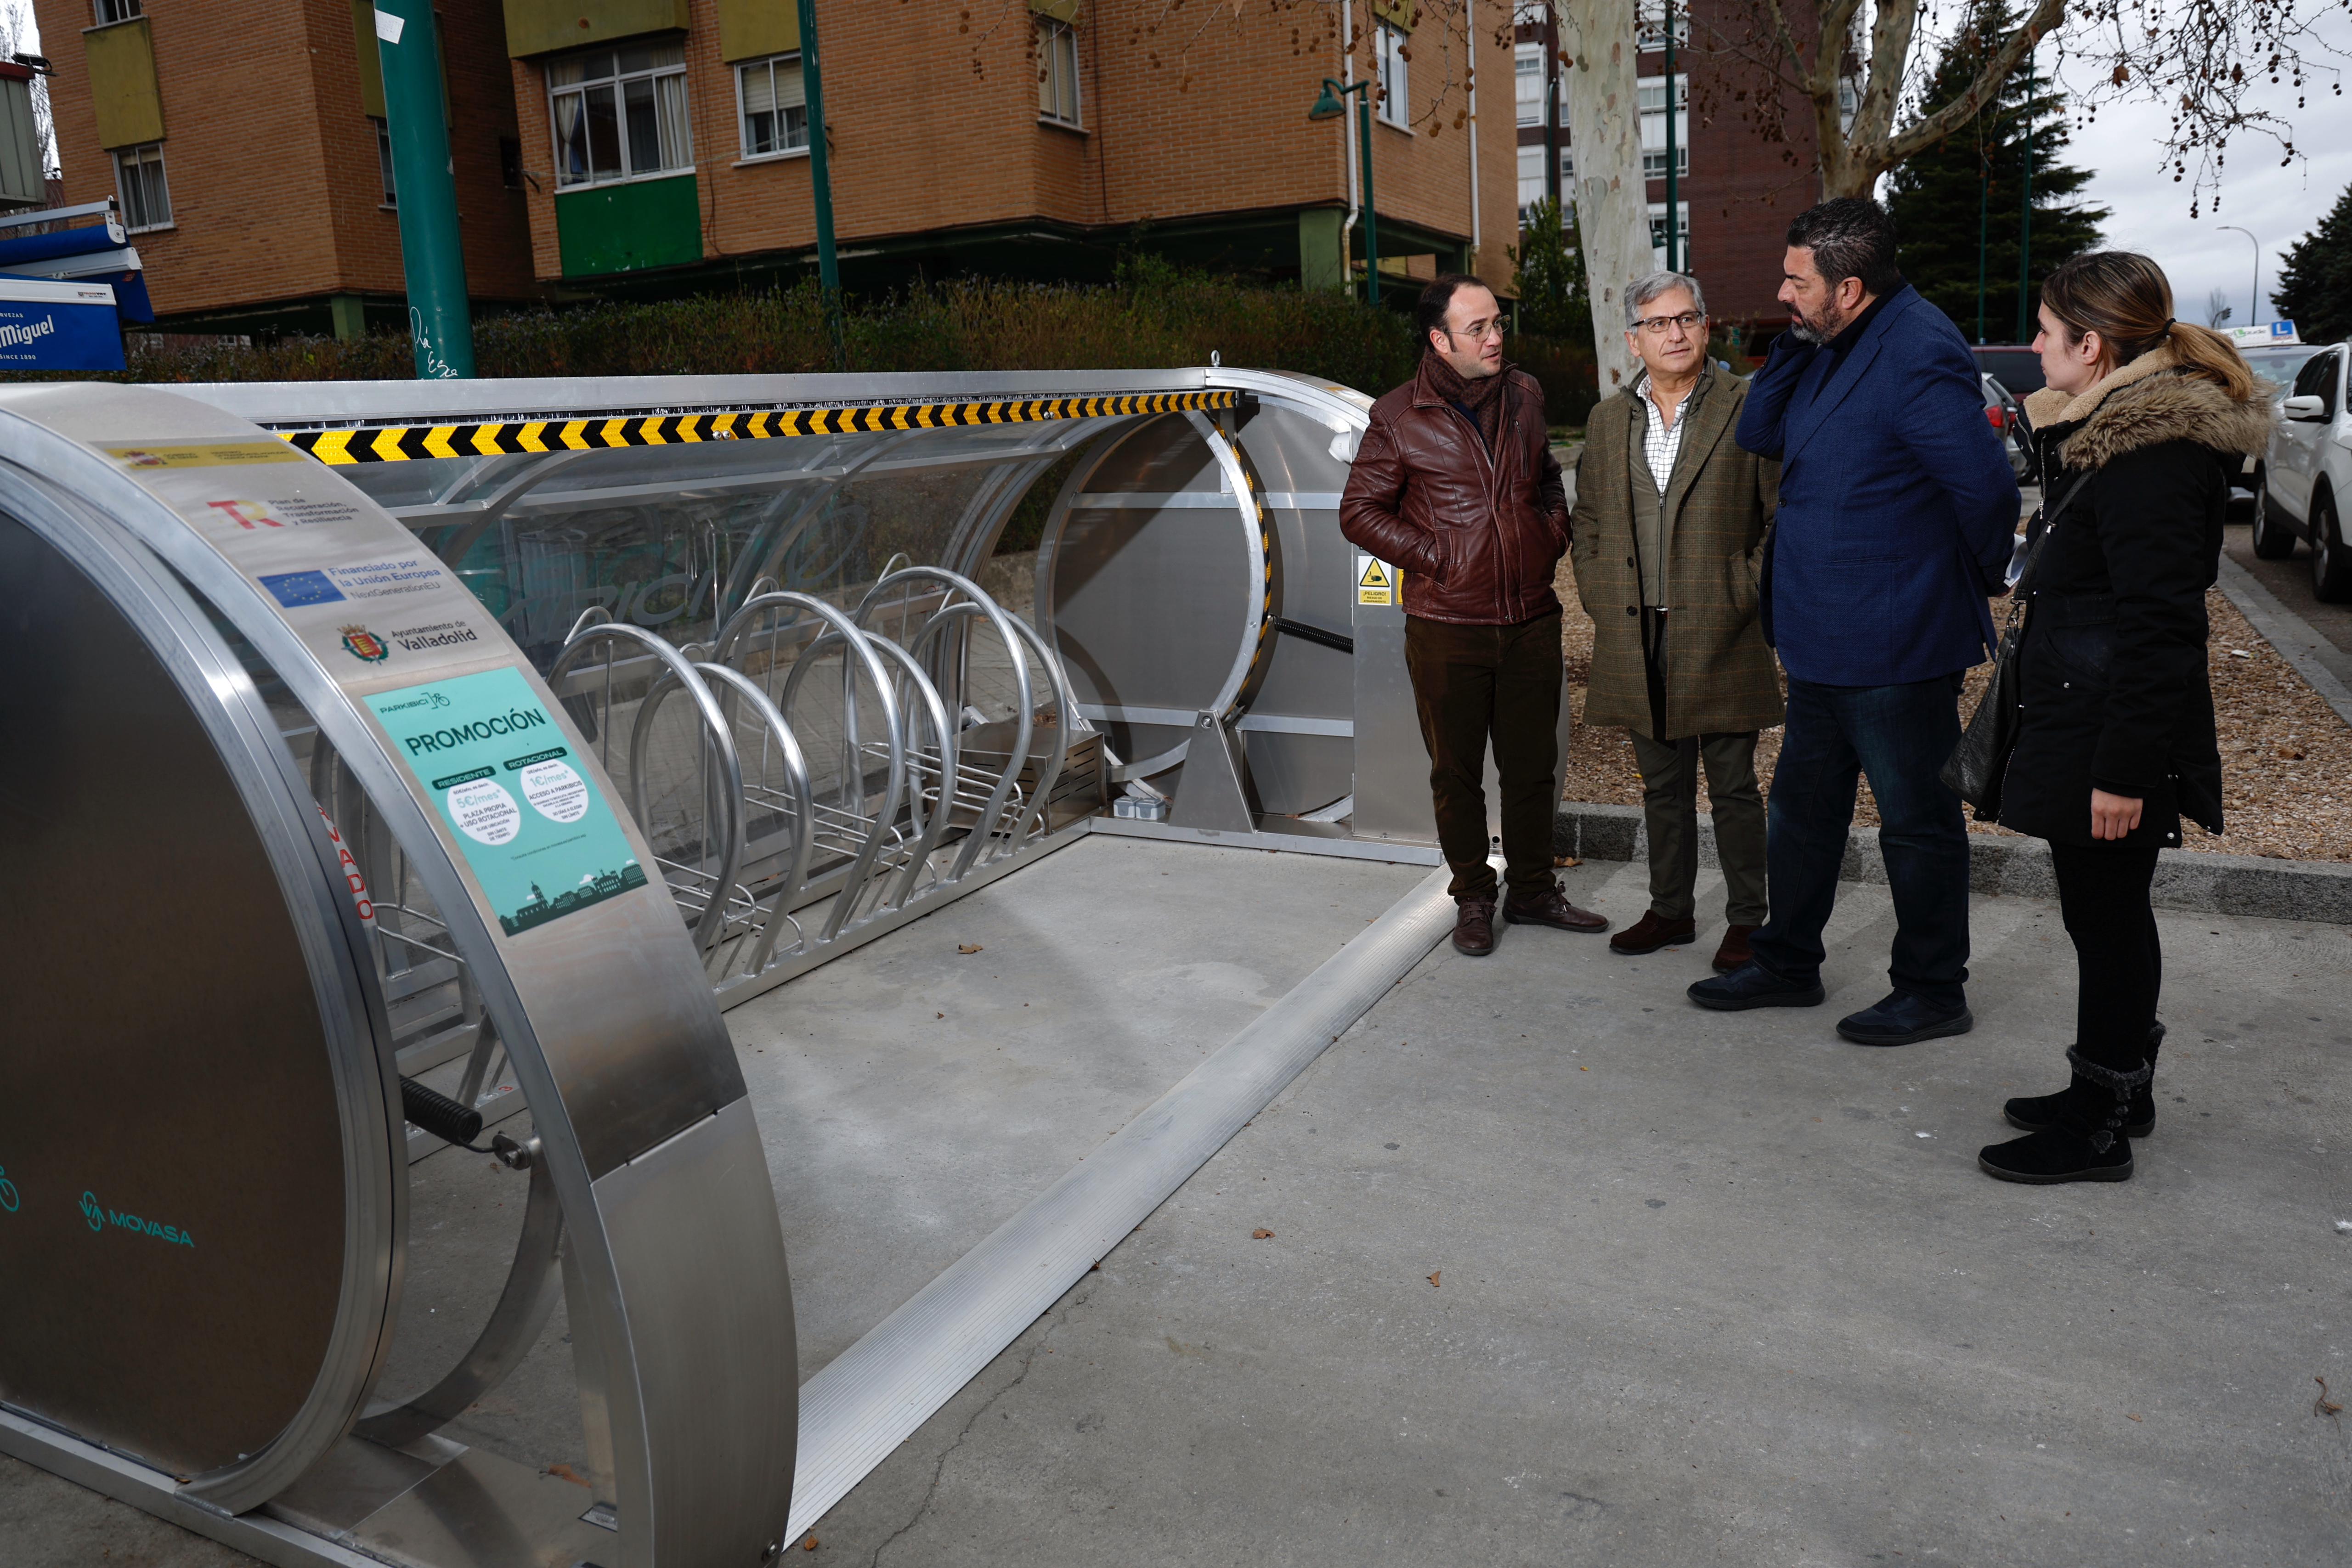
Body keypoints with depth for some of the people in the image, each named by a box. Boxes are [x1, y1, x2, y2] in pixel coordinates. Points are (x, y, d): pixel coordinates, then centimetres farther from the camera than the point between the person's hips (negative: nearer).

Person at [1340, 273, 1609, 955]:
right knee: (1457, 771, 7)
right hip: (1447, 627, -4)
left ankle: (1533, 891, 28)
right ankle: (1473, 900, 22)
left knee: (1534, 764, 12)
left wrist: (1554, 539, 8)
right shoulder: (1397, 418, -5)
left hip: (1532, 619, 4)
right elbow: (1359, 513, -2)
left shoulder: (1524, 396, 10)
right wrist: (1434, 558, -8)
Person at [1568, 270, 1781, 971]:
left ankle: (1745, 919, 18)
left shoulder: (1749, 408, -2)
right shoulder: (1607, 420, 11)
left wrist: (1748, 593, -8)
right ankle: (1671, 910, 27)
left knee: (1733, 787, 5)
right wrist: (1598, 594, 8)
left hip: (1719, 634, -4)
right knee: (1662, 786, 14)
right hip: (1636, 639, 4)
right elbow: (1585, 520, 19)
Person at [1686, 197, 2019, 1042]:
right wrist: (1791, 345, -3)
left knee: (1917, 821, 6)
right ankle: (1787, 963, 34)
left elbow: (1985, 486, -25)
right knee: (1803, 804, 19)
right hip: (1822, 638, 10)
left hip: (1892, 646, -10)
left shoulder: (1919, 354, -21)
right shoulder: (1828, 348, 8)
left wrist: (1975, 581, -8)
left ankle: (1933, 994, 22)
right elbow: (1760, 436, 9)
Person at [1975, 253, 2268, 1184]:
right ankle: (2117, 1089, 33)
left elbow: (2160, 625, -23)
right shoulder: (2114, 428, 12)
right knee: (2107, 913, 18)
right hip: (2082, 724, 10)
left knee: (2105, 916, 0)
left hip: (2110, 736, -10)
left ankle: (2101, 1126, 14)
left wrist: (2124, 768, -23)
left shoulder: (2152, 452, -20)